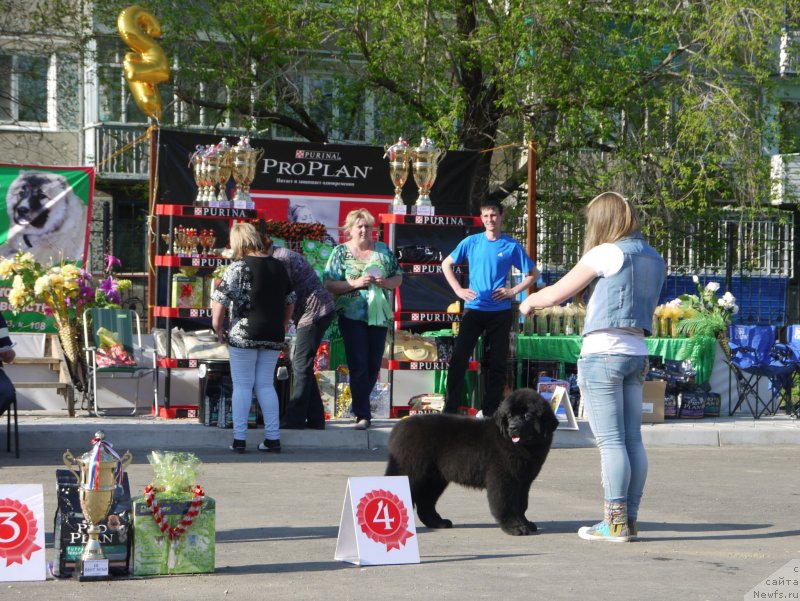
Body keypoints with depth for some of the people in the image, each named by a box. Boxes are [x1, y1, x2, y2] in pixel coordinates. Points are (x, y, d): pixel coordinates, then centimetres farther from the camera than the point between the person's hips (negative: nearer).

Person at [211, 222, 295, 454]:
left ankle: (239, 439, 1)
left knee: (242, 385, 3)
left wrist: (218, 328, -1)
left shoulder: (238, 267, -9)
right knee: (266, 385, 12)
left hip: (243, 334, -5)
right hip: (273, 336, 5)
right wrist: (282, 326, 26)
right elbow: (290, 301, 18)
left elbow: (219, 301, -13)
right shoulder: (278, 266, 9)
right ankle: (273, 438, 8)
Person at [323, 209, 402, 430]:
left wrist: (386, 282, -7)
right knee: (358, 365, -8)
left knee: (374, 365, 7)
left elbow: (398, 278, 14)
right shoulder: (341, 252, 1)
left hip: (379, 316, 4)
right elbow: (329, 285, -6)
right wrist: (356, 283, -17)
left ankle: (360, 405, 25)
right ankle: (363, 415, -6)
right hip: (352, 316, -4)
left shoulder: (383, 250, 10)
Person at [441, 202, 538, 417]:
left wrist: (513, 291, -4)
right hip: (473, 309, 0)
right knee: (458, 359, -7)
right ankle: (450, 411, -2)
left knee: (497, 363, 4)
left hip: (500, 312, 0)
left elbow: (533, 273, 8)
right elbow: (446, 264, 13)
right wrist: (458, 290, 1)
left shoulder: (511, 246, 1)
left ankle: (490, 413, 12)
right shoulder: (471, 242, 3)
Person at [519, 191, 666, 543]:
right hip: (637, 353, 7)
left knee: (611, 441, -6)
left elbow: (556, 293, -6)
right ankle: (630, 517, 10)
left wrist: (530, 300, 15)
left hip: (602, 353, -7)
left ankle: (615, 523, -6)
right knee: (632, 440, 8)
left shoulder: (606, 254, -9)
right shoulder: (654, 259, 12)